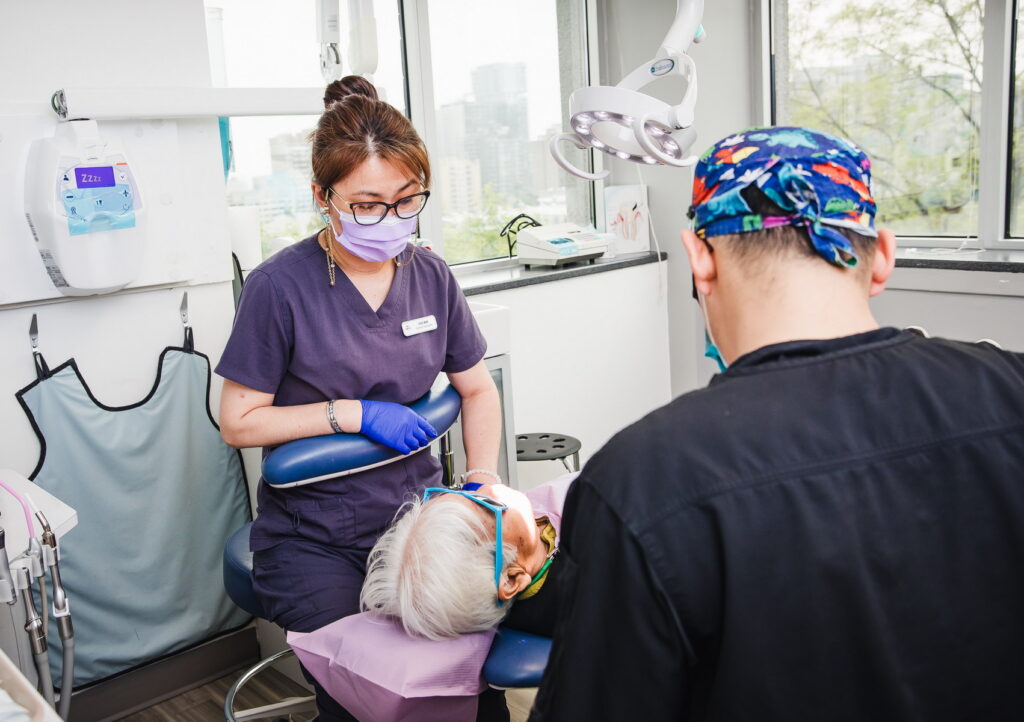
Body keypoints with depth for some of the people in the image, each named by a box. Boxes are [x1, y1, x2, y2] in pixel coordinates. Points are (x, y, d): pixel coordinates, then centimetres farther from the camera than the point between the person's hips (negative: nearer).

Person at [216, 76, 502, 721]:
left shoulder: (430, 275, 3)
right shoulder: (282, 286, -11)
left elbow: (478, 390, 12)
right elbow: (239, 423, -6)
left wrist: (483, 484, -3)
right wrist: (355, 414, -15)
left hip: (417, 510, 4)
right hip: (313, 537, -3)